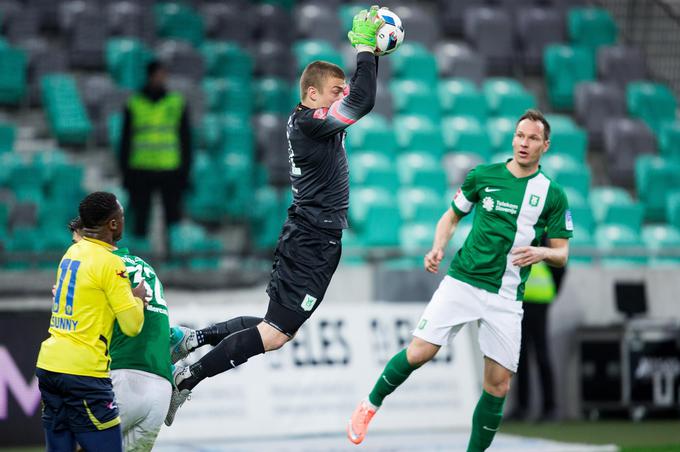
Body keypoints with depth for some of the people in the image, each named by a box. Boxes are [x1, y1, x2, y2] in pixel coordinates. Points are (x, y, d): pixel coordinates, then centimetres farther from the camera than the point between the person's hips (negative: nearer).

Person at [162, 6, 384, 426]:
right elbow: (363, 101, -25)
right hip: (311, 244, -10)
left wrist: (373, 53, 16)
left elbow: (360, 97, 27)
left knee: (278, 324, 17)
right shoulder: (310, 122, -16)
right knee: (275, 334, -11)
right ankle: (189, 376, -11)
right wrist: (364, 49, -14)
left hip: (307, 239, 10)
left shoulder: (308, 120, 13)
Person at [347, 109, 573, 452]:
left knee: (498, 385, -3)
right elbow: (452, 216, 15)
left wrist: (542, 252, -18)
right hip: (462, 281, -1)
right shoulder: (482, 176, 4)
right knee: (418, 353, -11)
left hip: (506, 297, 1)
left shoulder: (552, 195, 3)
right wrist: (437, 247, -3)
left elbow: (561, 253, 4)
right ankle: (371, 404, 15)